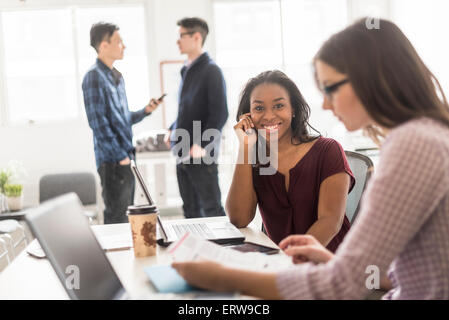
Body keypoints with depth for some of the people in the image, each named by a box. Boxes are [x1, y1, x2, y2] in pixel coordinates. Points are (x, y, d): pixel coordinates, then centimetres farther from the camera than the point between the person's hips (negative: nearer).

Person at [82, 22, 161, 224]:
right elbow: (98, 123, -18)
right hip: (112, 161, -9)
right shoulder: (94, 77, -12)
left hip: (125, 158, 9)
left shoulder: (117, 77, 16)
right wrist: (120, 156, -18)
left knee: (126, 216, 14)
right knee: (117, 219, -5)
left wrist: (145, 111, 5)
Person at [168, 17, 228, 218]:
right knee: (190, 210, 14)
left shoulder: (211, 71, -10)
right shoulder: (186, 71, 15)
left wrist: (202, 145, -22)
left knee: (211, 209, -2)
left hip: (202, 155, -8)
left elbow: (220, 114, -16)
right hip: (183, 154, 8)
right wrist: (173, 130, 12)